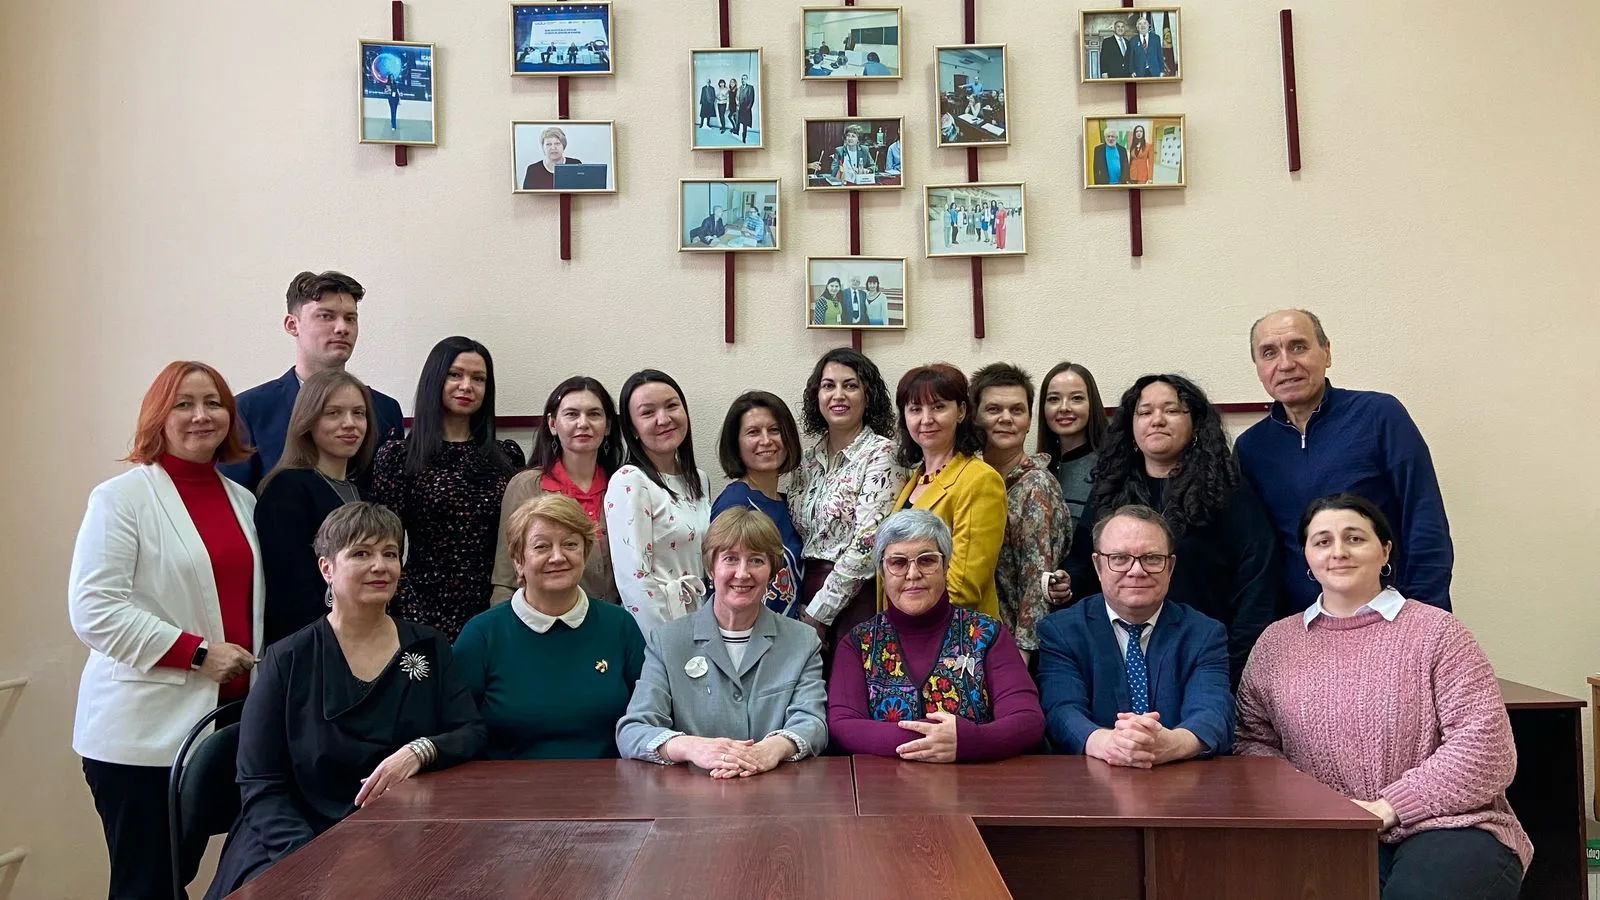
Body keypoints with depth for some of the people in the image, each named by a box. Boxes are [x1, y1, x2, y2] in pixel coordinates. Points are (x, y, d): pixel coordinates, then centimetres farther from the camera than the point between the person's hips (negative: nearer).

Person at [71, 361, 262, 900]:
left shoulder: (242, 500, 13)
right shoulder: (120, 498, -5)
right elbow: (93, 609, -13)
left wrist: (258, 666, 5)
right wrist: (197, 653, -17)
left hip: (221, 721, 5)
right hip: (143, 731, -5)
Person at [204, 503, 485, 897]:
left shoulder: (429, 648, 8)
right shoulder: (288, 660, 1)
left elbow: (473, 733, 1)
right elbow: (260, 786, -2)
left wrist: (421, 751, -19)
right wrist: (311, 859, -17)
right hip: (305, 840, -1)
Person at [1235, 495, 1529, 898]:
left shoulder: (1435, 630, 2)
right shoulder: (1276, 642, 11)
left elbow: (1485, 744, -5)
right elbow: (1253, 740, 12)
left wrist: (1388, 807, -13)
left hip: (1445, 825, -1)